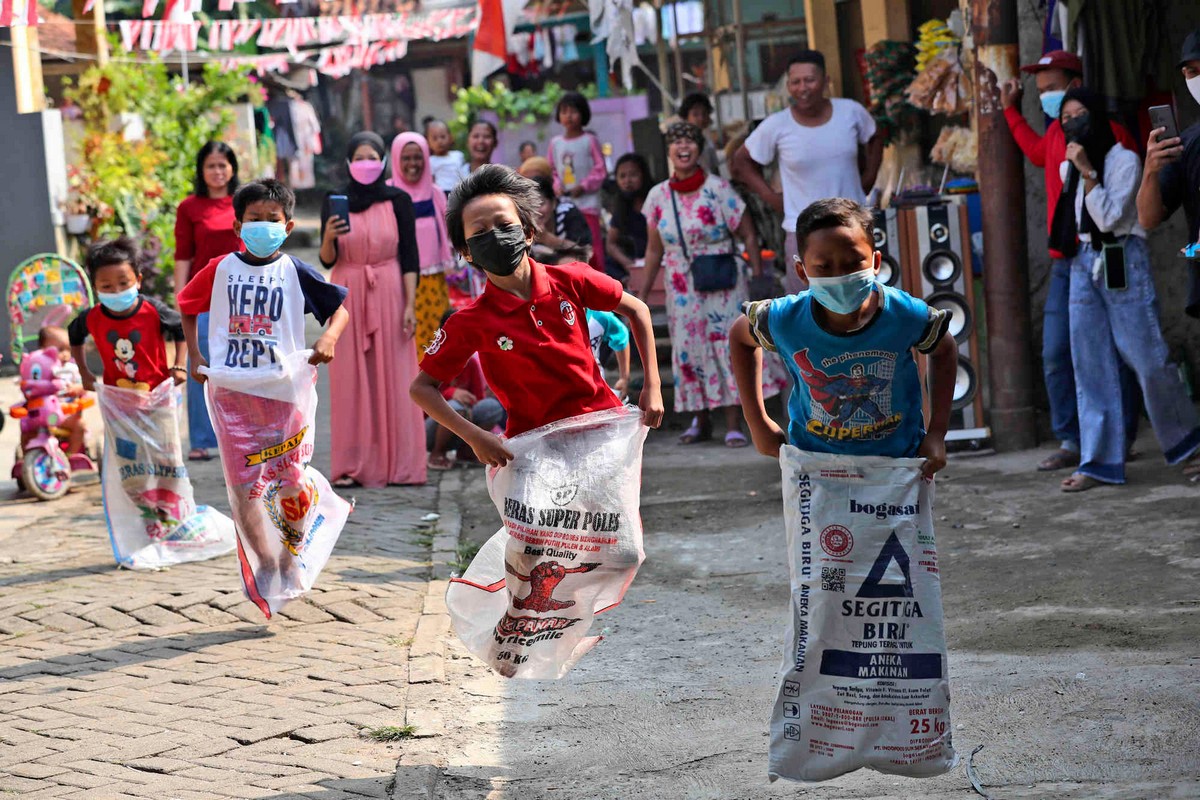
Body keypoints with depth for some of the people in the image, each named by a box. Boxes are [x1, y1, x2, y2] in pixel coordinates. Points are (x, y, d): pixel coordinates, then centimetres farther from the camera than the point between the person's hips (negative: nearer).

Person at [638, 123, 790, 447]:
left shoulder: (718, 189, -7)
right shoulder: (658, 197, 4)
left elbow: (748, 235, -6)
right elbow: (655, 250, 12)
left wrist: (759, 277, -12)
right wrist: (642, 294, 12)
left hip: (722, 286, -4)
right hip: (682, 291, 4)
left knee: (727, 345, -8)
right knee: (689, 351, 4)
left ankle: (733, 424, -5)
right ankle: (700, 420, 17)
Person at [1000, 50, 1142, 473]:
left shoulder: (1108, 132, -9)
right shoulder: (1056, 132, 15)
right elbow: (1038, 153, 39)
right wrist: (1012, 111, 42)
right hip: (1064, 263, 7)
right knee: (1056, 355, 3)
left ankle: (1120, 439, 8)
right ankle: (1070, 441, 8)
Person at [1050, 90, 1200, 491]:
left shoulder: (1124, 161, -5)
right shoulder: (1069, 167, 14)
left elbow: (1109, 217, -15)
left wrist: (1087, 172, -18)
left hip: (1123, 262, -6)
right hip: (1083, 264, 6)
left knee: (1148, 359, -7)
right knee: (1091, 366, 1)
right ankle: (1099, 461, 0)